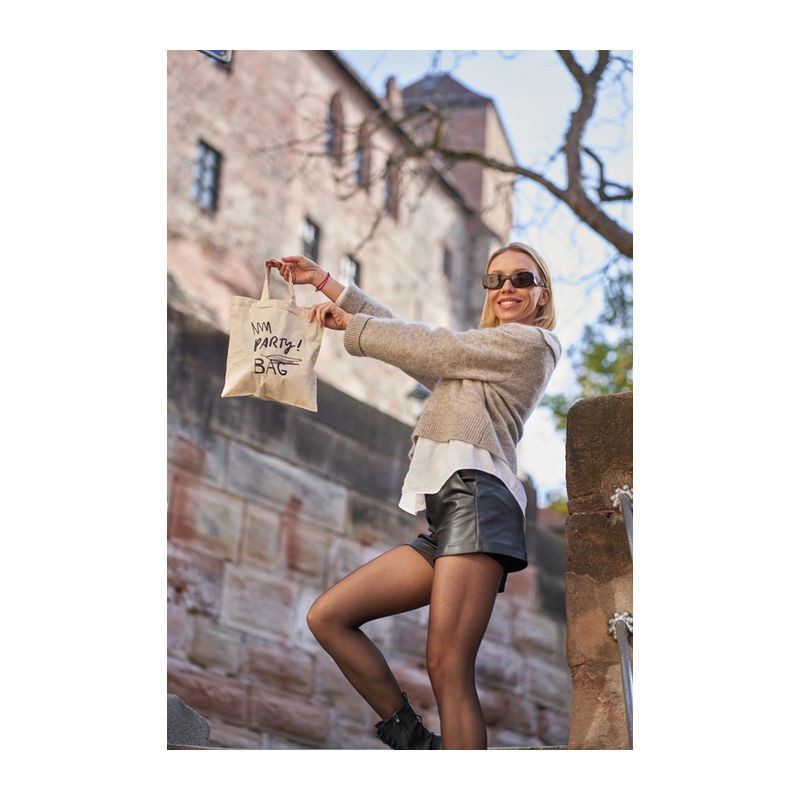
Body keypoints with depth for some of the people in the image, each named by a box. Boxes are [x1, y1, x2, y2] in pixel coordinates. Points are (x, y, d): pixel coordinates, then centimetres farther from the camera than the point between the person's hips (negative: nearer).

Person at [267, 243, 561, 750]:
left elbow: (430, 349, 4)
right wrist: (323, 281, 32)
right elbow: (405, 335, 34)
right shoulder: (480, 357, 35)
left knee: (448, 670, -21)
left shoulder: (533, 340, 9)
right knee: (327, 617, 3)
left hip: (475, 493, -9)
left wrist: (348, 323, 12)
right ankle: (414, 741, -1)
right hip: (444, 518, 9)